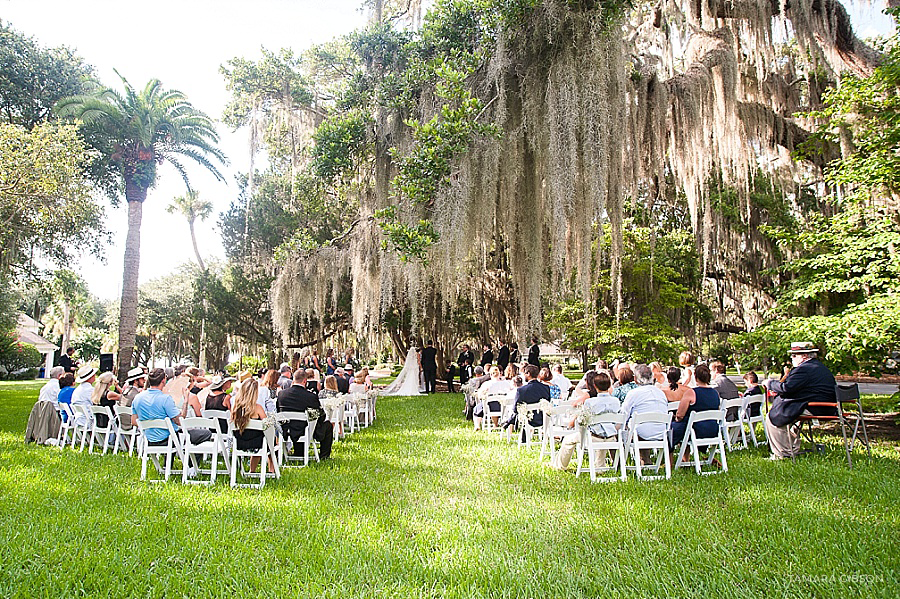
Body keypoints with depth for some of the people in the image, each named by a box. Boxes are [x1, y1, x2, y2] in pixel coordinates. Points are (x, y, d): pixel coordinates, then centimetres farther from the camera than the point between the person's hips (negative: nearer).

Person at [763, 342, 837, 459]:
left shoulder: (804, 369, -17)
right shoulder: (822, 367, 17)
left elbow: (786, 388, -23)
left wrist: (770, 383, -7)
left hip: (811, 410, -11)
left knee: (772, 417, -4)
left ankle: (783, 454, 2)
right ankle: (794, 450, 29)